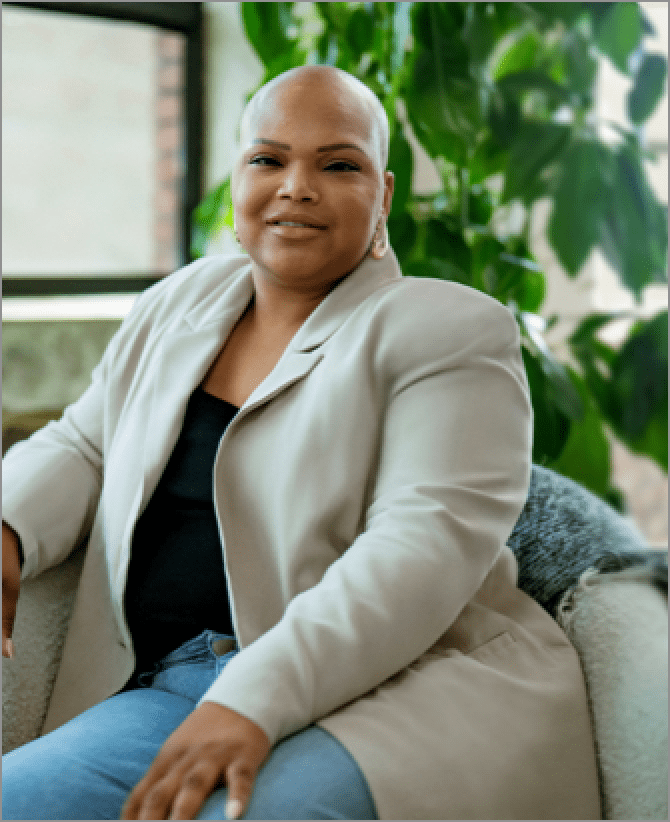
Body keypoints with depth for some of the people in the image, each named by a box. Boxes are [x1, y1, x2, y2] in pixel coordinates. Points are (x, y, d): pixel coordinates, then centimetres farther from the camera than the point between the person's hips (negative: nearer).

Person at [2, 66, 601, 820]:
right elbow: (82, 448, 23)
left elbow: (426, 547, -16)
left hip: (401, 694, -5)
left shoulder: (449, 332, -4)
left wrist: (256, 699, -27)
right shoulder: (178, 305, 16)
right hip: (170, 691, 6)